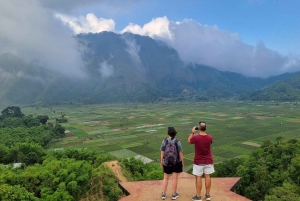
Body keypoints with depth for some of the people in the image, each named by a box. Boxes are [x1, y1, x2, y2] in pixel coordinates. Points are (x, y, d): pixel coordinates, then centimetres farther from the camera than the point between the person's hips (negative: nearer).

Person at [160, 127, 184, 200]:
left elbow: (162, 153, -8)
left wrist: (161, 161, 5)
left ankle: (163, 194, 18)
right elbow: (181, 153, -11)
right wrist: (182, 162, 1)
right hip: (176, 162, -1)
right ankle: (174, 194, 19)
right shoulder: (177, 142, -14)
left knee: (165, 178, 14)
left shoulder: (164, 141, -12)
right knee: (175, 178, 9)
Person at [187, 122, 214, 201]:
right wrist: (204, 132, 12)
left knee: (198, 177, 5)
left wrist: (192, 132, 7)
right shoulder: (209, 137, -11)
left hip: (198, 161, -3)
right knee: (207, 176, 12)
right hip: (208, 161, 3)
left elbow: (189, 141, 1)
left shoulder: (196, 137, -20)